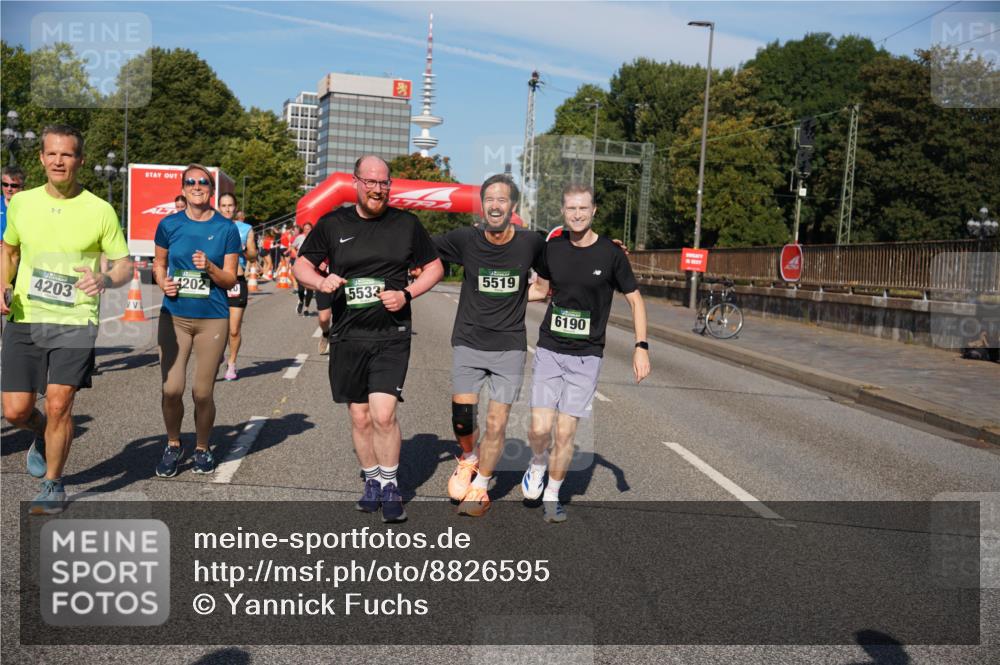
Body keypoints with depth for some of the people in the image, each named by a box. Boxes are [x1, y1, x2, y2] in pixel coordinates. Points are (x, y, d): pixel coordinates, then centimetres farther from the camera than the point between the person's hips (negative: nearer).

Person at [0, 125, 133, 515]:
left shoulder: (100, 211, -5)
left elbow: (125, 266, -1)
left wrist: (105, 279, -23)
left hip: (75, 321, -3)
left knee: (58, 404, -10)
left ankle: (53, 486, 11)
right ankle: (44, 437, 39)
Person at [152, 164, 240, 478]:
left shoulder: (226, 228, 0)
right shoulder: (169, 224, 4)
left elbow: (230, 278, 1)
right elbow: (159, 263, 18)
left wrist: (209, 267, -18)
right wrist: (163, 282, -3)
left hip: (212, 319, -1)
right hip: (174, 316, 1)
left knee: (202, 393, 2)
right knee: (171, 389, -6)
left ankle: (202, 449, 25)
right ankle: (173, 445, 20)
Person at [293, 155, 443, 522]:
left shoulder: (406, 223, 4)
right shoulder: (332, 223, 5)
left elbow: (435, 266, 11)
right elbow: (301, 265, 10)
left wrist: (407, 293, -6)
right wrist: (321, 281, -12)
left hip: (391, 336, -2)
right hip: (347, 337, 2)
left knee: (383, 414, -14)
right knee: (360, 417, 10)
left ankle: (389, 486, 5)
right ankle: (372, 480, 29)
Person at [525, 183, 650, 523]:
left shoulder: (611, 253, -6)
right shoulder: (552, 248, 2)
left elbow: (635, 300, 2)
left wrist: (641, 347, -6)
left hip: (586, 356, -1)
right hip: (549, 351, 2)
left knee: (565, 433, -3)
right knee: (540, 428, -8)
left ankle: (552, 495, 20)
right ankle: (537, 464, 26)